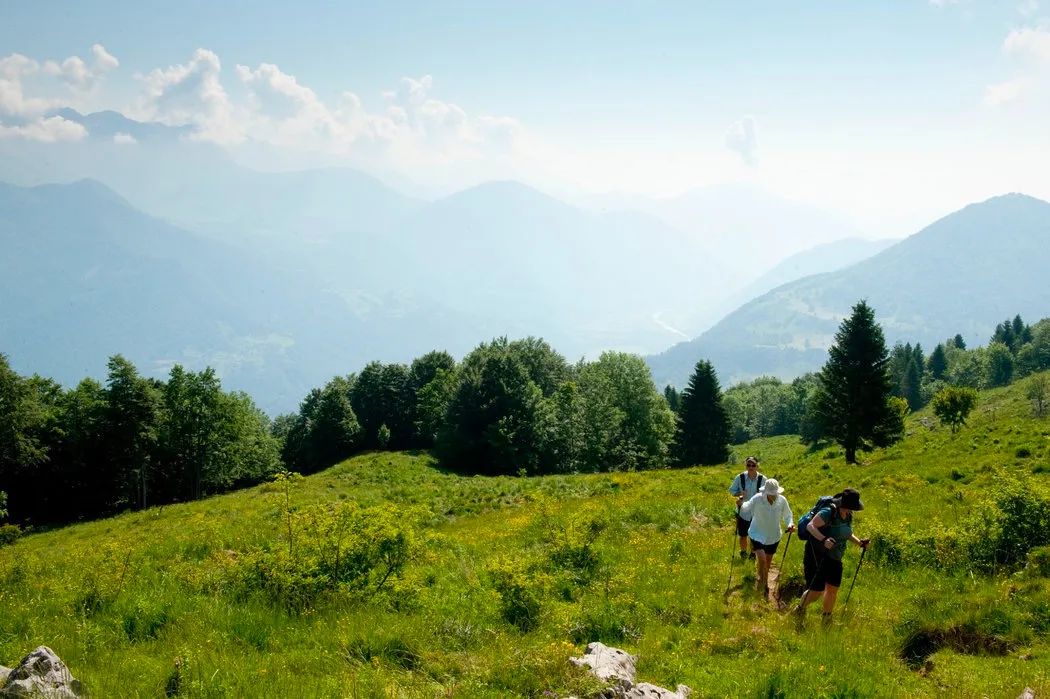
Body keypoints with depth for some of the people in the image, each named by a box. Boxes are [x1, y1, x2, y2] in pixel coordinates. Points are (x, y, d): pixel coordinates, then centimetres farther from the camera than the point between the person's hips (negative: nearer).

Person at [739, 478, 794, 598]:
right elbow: (746, 510, -5)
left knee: (767, 562, 18)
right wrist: (740, 506, -26)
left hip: (773, 536, 3)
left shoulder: (782, 500, -16)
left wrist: (790, 524, -20)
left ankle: (765, 585, 41)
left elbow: (787, 516, 0)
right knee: (762, 559, -20)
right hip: (757, 534, -3)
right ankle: (761, 579, 10)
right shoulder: (757, 499, -22)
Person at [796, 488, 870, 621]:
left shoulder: (848, 516, 2)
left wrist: (859, 542, 3)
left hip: (835, 559, 7)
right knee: (816, 591, -5)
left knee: (833, 589, 9)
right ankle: (800, 610, 23)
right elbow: (810, 526, -29)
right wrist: (823, 539, -43)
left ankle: (826, 619, 28)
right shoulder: (828, 513, -23)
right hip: (817, 555, -7)